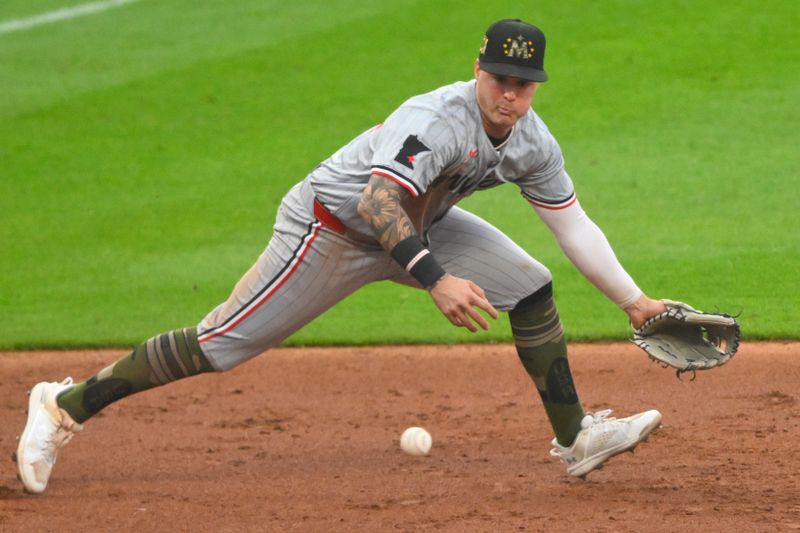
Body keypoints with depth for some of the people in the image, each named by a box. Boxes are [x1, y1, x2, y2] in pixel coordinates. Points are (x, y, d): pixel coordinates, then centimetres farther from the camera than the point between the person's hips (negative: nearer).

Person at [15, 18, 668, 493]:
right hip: (330, 227, -8)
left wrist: (634, 299, 4)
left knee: (532, 289, -1)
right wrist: (435, 279, -57)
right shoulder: (439, 119, -34)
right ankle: (67, 405, 2)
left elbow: (574, 226, 4)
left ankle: (575, 438, 9)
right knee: (222, 343, -10)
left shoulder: (533, 144, -8)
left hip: (417, 224, 8)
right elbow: (378, 200, -47)